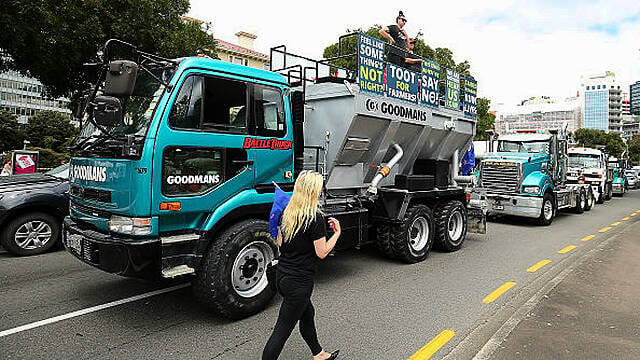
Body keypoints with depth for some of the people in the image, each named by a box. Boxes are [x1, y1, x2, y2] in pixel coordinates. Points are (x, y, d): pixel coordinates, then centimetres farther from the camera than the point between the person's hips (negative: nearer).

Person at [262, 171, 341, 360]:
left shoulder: (287, 212, 1)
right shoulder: (316, 218, -20)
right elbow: (322, 252, -15)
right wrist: (337, 232, -3)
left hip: (282, 275, 8)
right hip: (299, 282, -8)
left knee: (307, 313, 27)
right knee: (282, 330, 2)